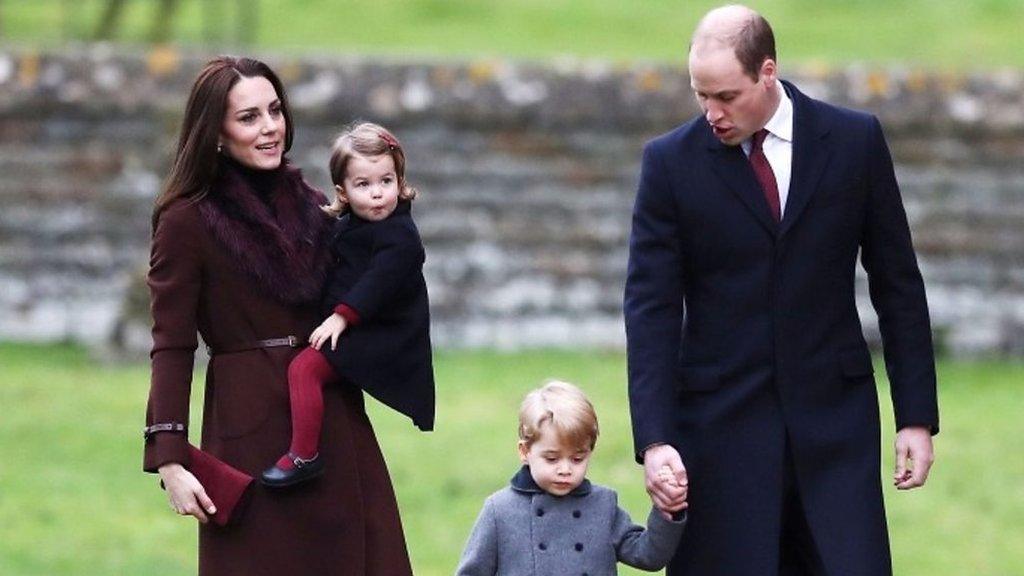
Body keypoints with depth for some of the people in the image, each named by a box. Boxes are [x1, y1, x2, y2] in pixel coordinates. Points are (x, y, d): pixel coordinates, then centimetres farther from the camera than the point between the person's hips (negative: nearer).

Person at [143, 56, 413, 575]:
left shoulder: (309, 206, 12)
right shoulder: (187, 222, -5)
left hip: (336, 428, 6)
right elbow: (171, 348, -8)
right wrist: (169, 462, -15)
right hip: (251, 431, -6)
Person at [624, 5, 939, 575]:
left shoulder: (856, 141, 1)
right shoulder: (672, 162, -2)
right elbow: (651, 308, -4)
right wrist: (654, 440, -14)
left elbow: (898, 286, 6)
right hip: (721, 421, -1)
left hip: (834, 419, 1)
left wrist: (917, 417, 3)